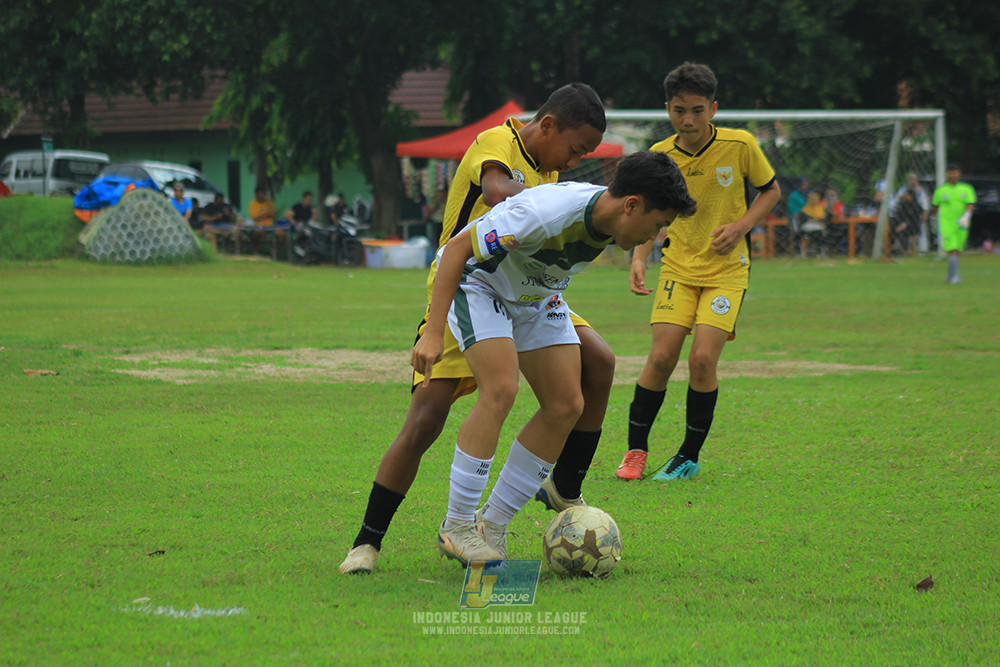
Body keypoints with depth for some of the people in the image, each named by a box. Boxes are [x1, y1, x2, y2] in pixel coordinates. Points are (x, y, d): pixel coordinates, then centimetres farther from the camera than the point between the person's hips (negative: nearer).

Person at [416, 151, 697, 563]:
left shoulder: (611, 220, -13)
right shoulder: (545, 212, -37)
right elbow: (458, 248, -32)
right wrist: (434, 332, -35)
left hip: (537, 296, 8)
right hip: (477, 282, -8)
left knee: (566, 405, -4)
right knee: (501, 389, -26)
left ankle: (492, 526, 5)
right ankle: (456, 528, -15)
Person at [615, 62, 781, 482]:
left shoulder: (740, 145, -11)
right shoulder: (660, 157, -6)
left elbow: (770, 190, 5)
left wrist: (740, 227, -11)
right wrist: (638, 258, -9)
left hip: (727, 269, -2)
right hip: (678, 267, 2)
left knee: (702, 358, -14)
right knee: (661, 358, -9)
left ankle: (690, 456, 3)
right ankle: (636, 450, 9)